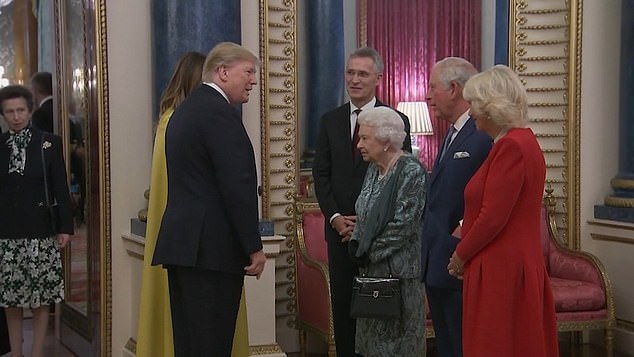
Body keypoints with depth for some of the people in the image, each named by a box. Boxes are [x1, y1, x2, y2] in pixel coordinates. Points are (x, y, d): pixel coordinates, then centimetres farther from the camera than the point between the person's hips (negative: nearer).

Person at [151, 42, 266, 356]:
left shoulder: (184, 109, 18)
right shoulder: (220, 112, -12)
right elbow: (237, 185, -18)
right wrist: (254, 247, -13)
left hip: (181, 243, 10)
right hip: (211, 247, -10)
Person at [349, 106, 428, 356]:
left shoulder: (411, 171, -14)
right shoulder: (374, 169, 11)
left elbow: (403, 224, -19)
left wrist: (372, 251, -12)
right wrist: (358, 245, 0)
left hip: (399, 270, -8)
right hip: (372, 268, 8)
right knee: (373, 336, 12)